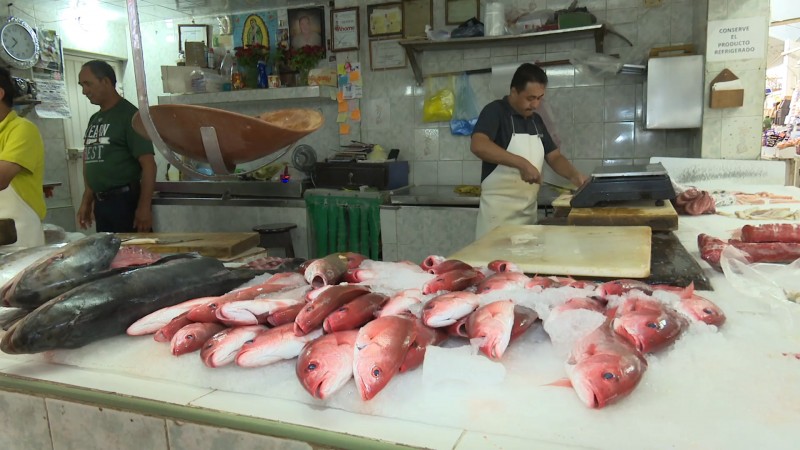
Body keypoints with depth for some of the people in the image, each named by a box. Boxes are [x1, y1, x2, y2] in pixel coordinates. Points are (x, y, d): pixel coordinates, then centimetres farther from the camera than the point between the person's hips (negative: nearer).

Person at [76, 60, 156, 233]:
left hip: (126, 201, -7)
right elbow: (91, 162, 21)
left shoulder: (129, 115, -8)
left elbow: (148, 164, -14)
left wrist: (144, 207, -20)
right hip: (100, 203, 7)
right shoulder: (94, 119, 14)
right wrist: (86, 201, 17)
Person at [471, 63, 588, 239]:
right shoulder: (495, 111, -8)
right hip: (498, 210, -7)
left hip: (529, 210, 7)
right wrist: (522, 163, -29)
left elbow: (554, 156, 18)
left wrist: (574, 175, -3)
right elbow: (478, 145, -26)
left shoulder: (536, 120, 15)